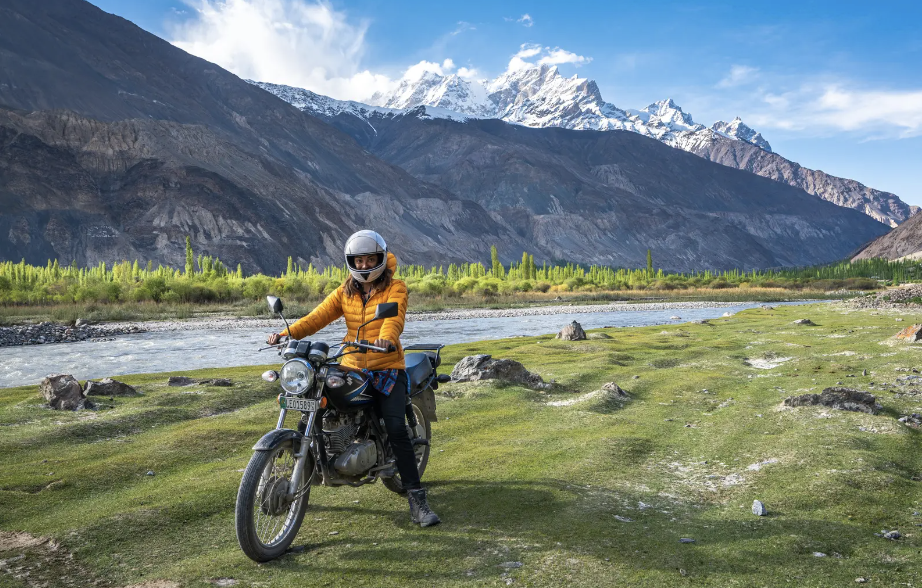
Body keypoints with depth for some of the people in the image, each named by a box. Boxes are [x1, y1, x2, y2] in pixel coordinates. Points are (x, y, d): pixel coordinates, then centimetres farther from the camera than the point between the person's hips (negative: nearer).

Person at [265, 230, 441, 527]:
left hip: (387, 370, -4)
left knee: (396, 429, -19)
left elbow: (395, 317, -20)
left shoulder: (395, 288, -1)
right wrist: (286, 333, -17)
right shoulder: (345, 292, 12)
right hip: (350, 369, 4)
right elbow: (318, 316, -1)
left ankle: (417, 501, -12)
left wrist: (386, 338, -43)